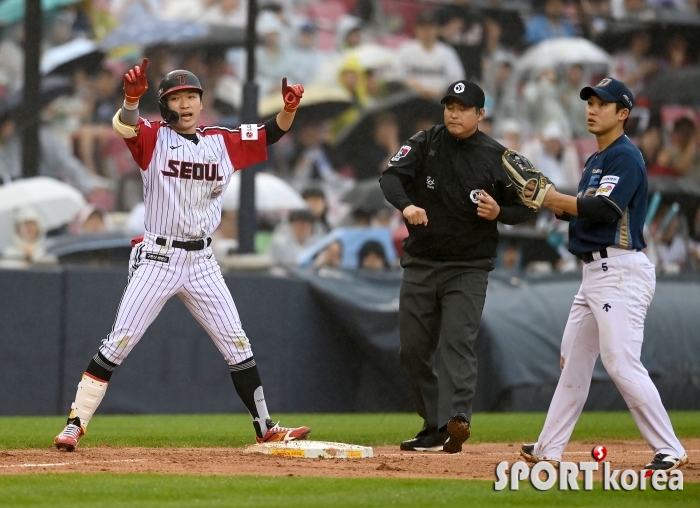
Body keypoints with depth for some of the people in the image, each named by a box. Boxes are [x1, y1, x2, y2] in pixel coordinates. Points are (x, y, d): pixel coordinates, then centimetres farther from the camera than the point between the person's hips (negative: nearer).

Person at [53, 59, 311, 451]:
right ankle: (76, 423, -3)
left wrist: (290, 108, -16)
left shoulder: (223, 142, 8)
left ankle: (266, 428, 16)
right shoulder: (155, 138, -3)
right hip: (158, 258, -4)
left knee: (237, 344, 6)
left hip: (202, 261, 4)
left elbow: (272, 133, 6)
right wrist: (132, 98, -46)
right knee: (119, 342, -8)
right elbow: (125, 126, -24)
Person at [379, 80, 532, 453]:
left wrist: (498, 213, -19)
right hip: (420, 264, 3)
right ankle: (434, 427, 16)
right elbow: (391, 177, -15)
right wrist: (406, 205, -36)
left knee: (457, 342, -18)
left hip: (468, 268, -3)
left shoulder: (496, 157, -3)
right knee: (413, 348, 6)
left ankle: (456, 419, -33)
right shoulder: (425, 143, -1)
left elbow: (523, 209, 4)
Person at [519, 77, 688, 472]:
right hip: (596, 272, 11)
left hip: (621, 271, -11)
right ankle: (550, 449, 22)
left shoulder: (625, 157, -11)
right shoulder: (596, 161, 20)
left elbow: (605, 209, -22)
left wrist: (558, 199, -10)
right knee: (573, 360, 14)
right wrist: (548, 200, 2)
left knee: (622, 362, -16)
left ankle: (670, 451, -15)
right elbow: (580, 211, 20)